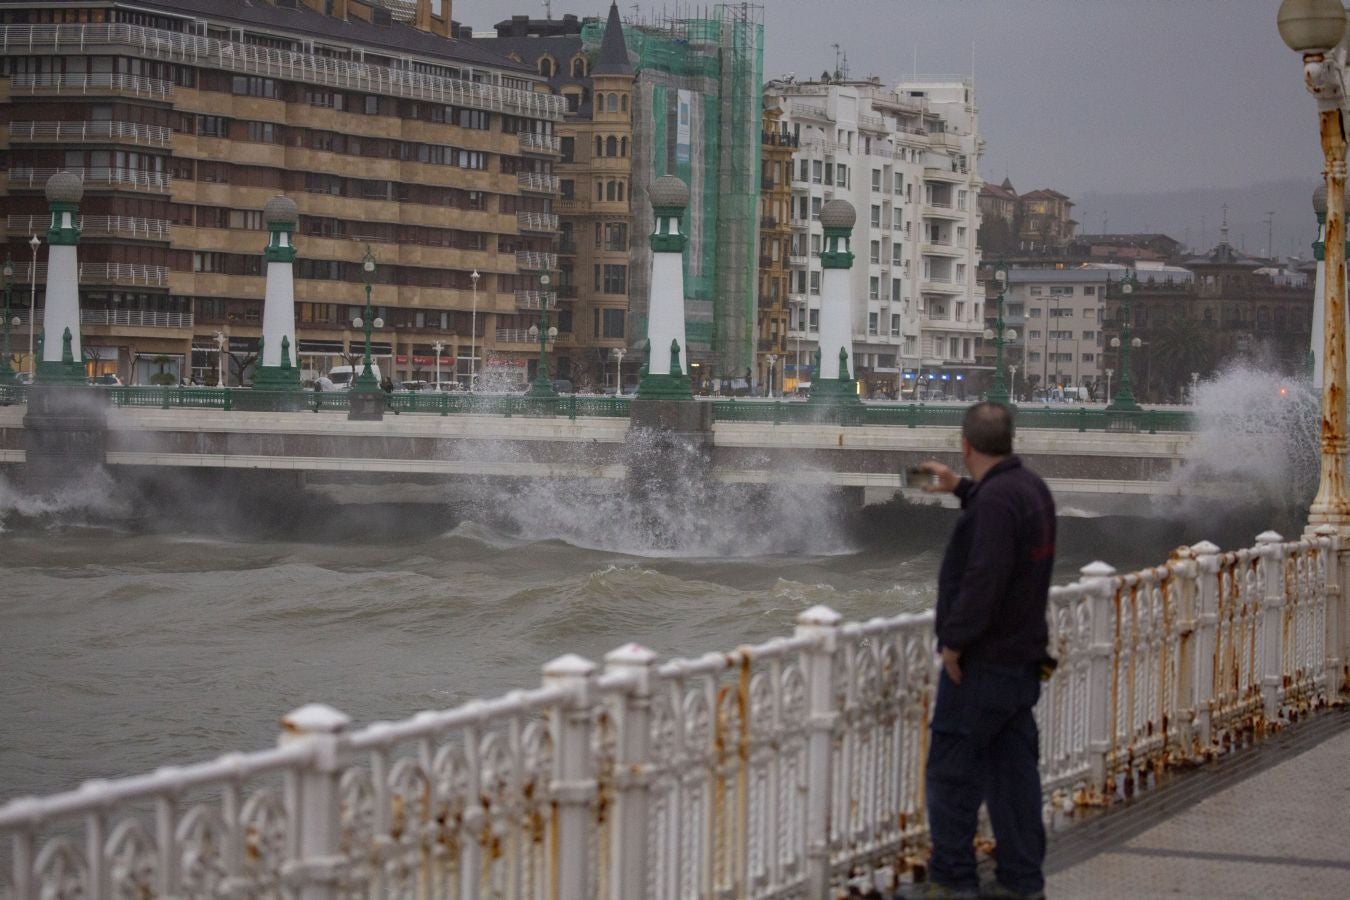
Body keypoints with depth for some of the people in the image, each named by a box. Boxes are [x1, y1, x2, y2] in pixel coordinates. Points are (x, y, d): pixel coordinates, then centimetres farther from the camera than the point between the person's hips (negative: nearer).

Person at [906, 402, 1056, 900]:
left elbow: (983, 578, -27)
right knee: (1013, 767, 11)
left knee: (951, 769, -1)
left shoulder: (994, 500, -20)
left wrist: (955, 640, -21)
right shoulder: (1032, 487, 11)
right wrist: (962, 488, 42)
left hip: (981, 661, -9)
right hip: (1022, 657, 9)